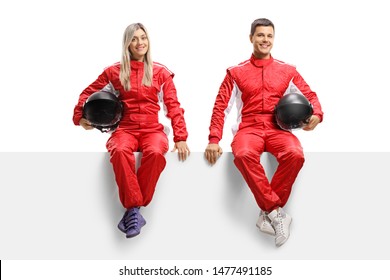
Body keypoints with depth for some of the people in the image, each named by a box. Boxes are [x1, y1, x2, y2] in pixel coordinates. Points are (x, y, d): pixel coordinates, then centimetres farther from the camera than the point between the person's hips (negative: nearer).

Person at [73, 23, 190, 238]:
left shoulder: (161, 72, 9)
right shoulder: (114, 71, 10)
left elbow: (173, 106, 5)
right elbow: (88, 93, 20)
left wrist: (180, 138, -6)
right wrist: (80, 117, 4)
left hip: (153, 129, 0)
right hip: (125, 128, 0)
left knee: (155, 153, -36)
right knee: (120, 151, -37)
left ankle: (131, 209, -22)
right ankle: (134, 209, -30)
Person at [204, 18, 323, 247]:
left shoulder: (287, 71, 15)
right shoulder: (236, 72, 12)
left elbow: (310, 95, 16)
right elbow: (221, 107, 7)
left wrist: (317, 114, -8)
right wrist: (214, 139, -5)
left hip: (278, 128, 1)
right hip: (249, 128, -1)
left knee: (295, 154, -34)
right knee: (243, 154, -37)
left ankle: (268, 213, -19)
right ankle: (276, 211, -25)